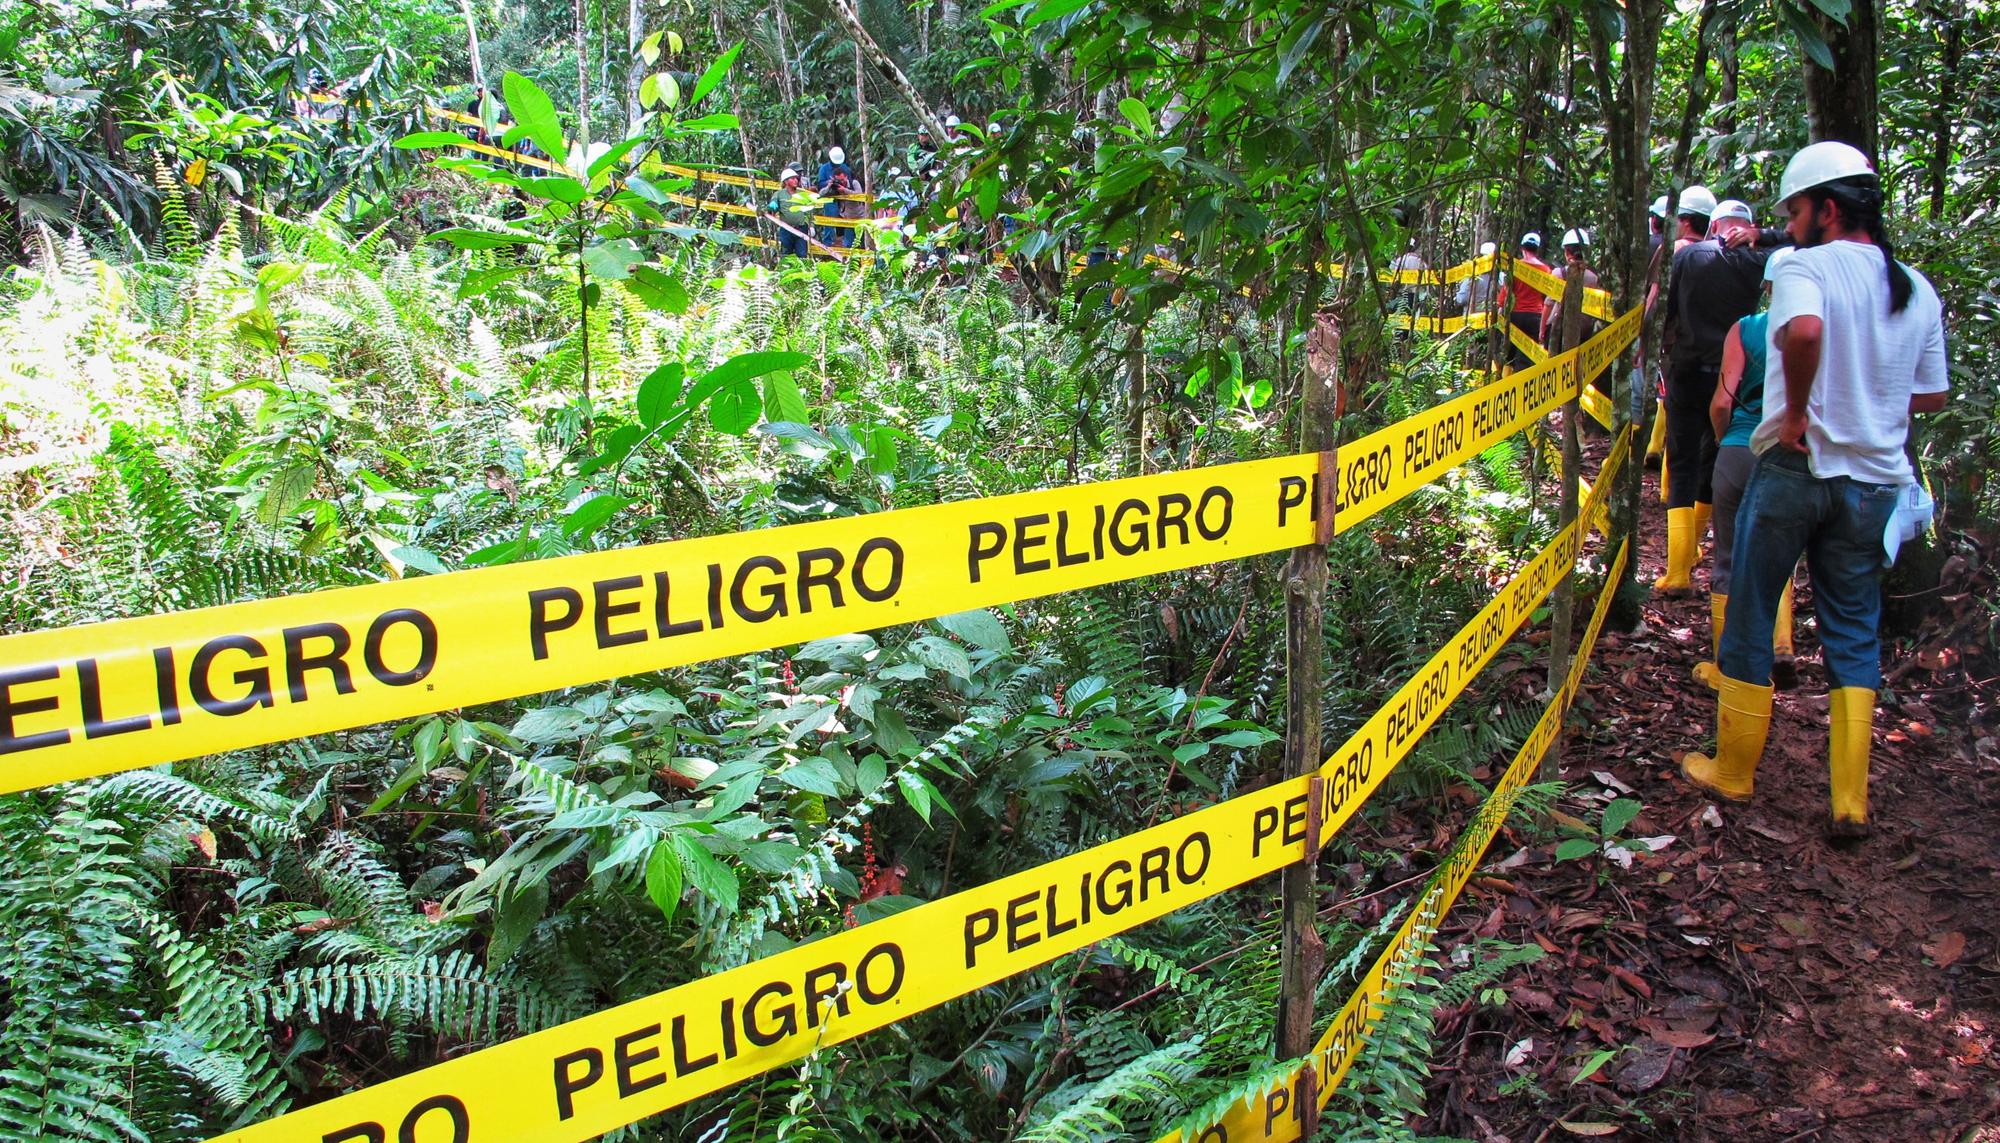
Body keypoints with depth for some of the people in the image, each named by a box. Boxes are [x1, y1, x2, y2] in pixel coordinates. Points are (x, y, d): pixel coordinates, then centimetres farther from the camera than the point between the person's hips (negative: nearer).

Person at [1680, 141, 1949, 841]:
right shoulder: (1918, 291, 9)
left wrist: (1797, 413, -20)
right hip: (1875, 483, 5)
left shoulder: (1807, 266, -10)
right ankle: (1850, 803, 8)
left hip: (1793, 469, -5)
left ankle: (1733, 771, 20)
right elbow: (1932, 396, 13)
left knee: (1750, 621, 9)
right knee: (1855, 634, 11)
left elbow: (1803, 331, -33)